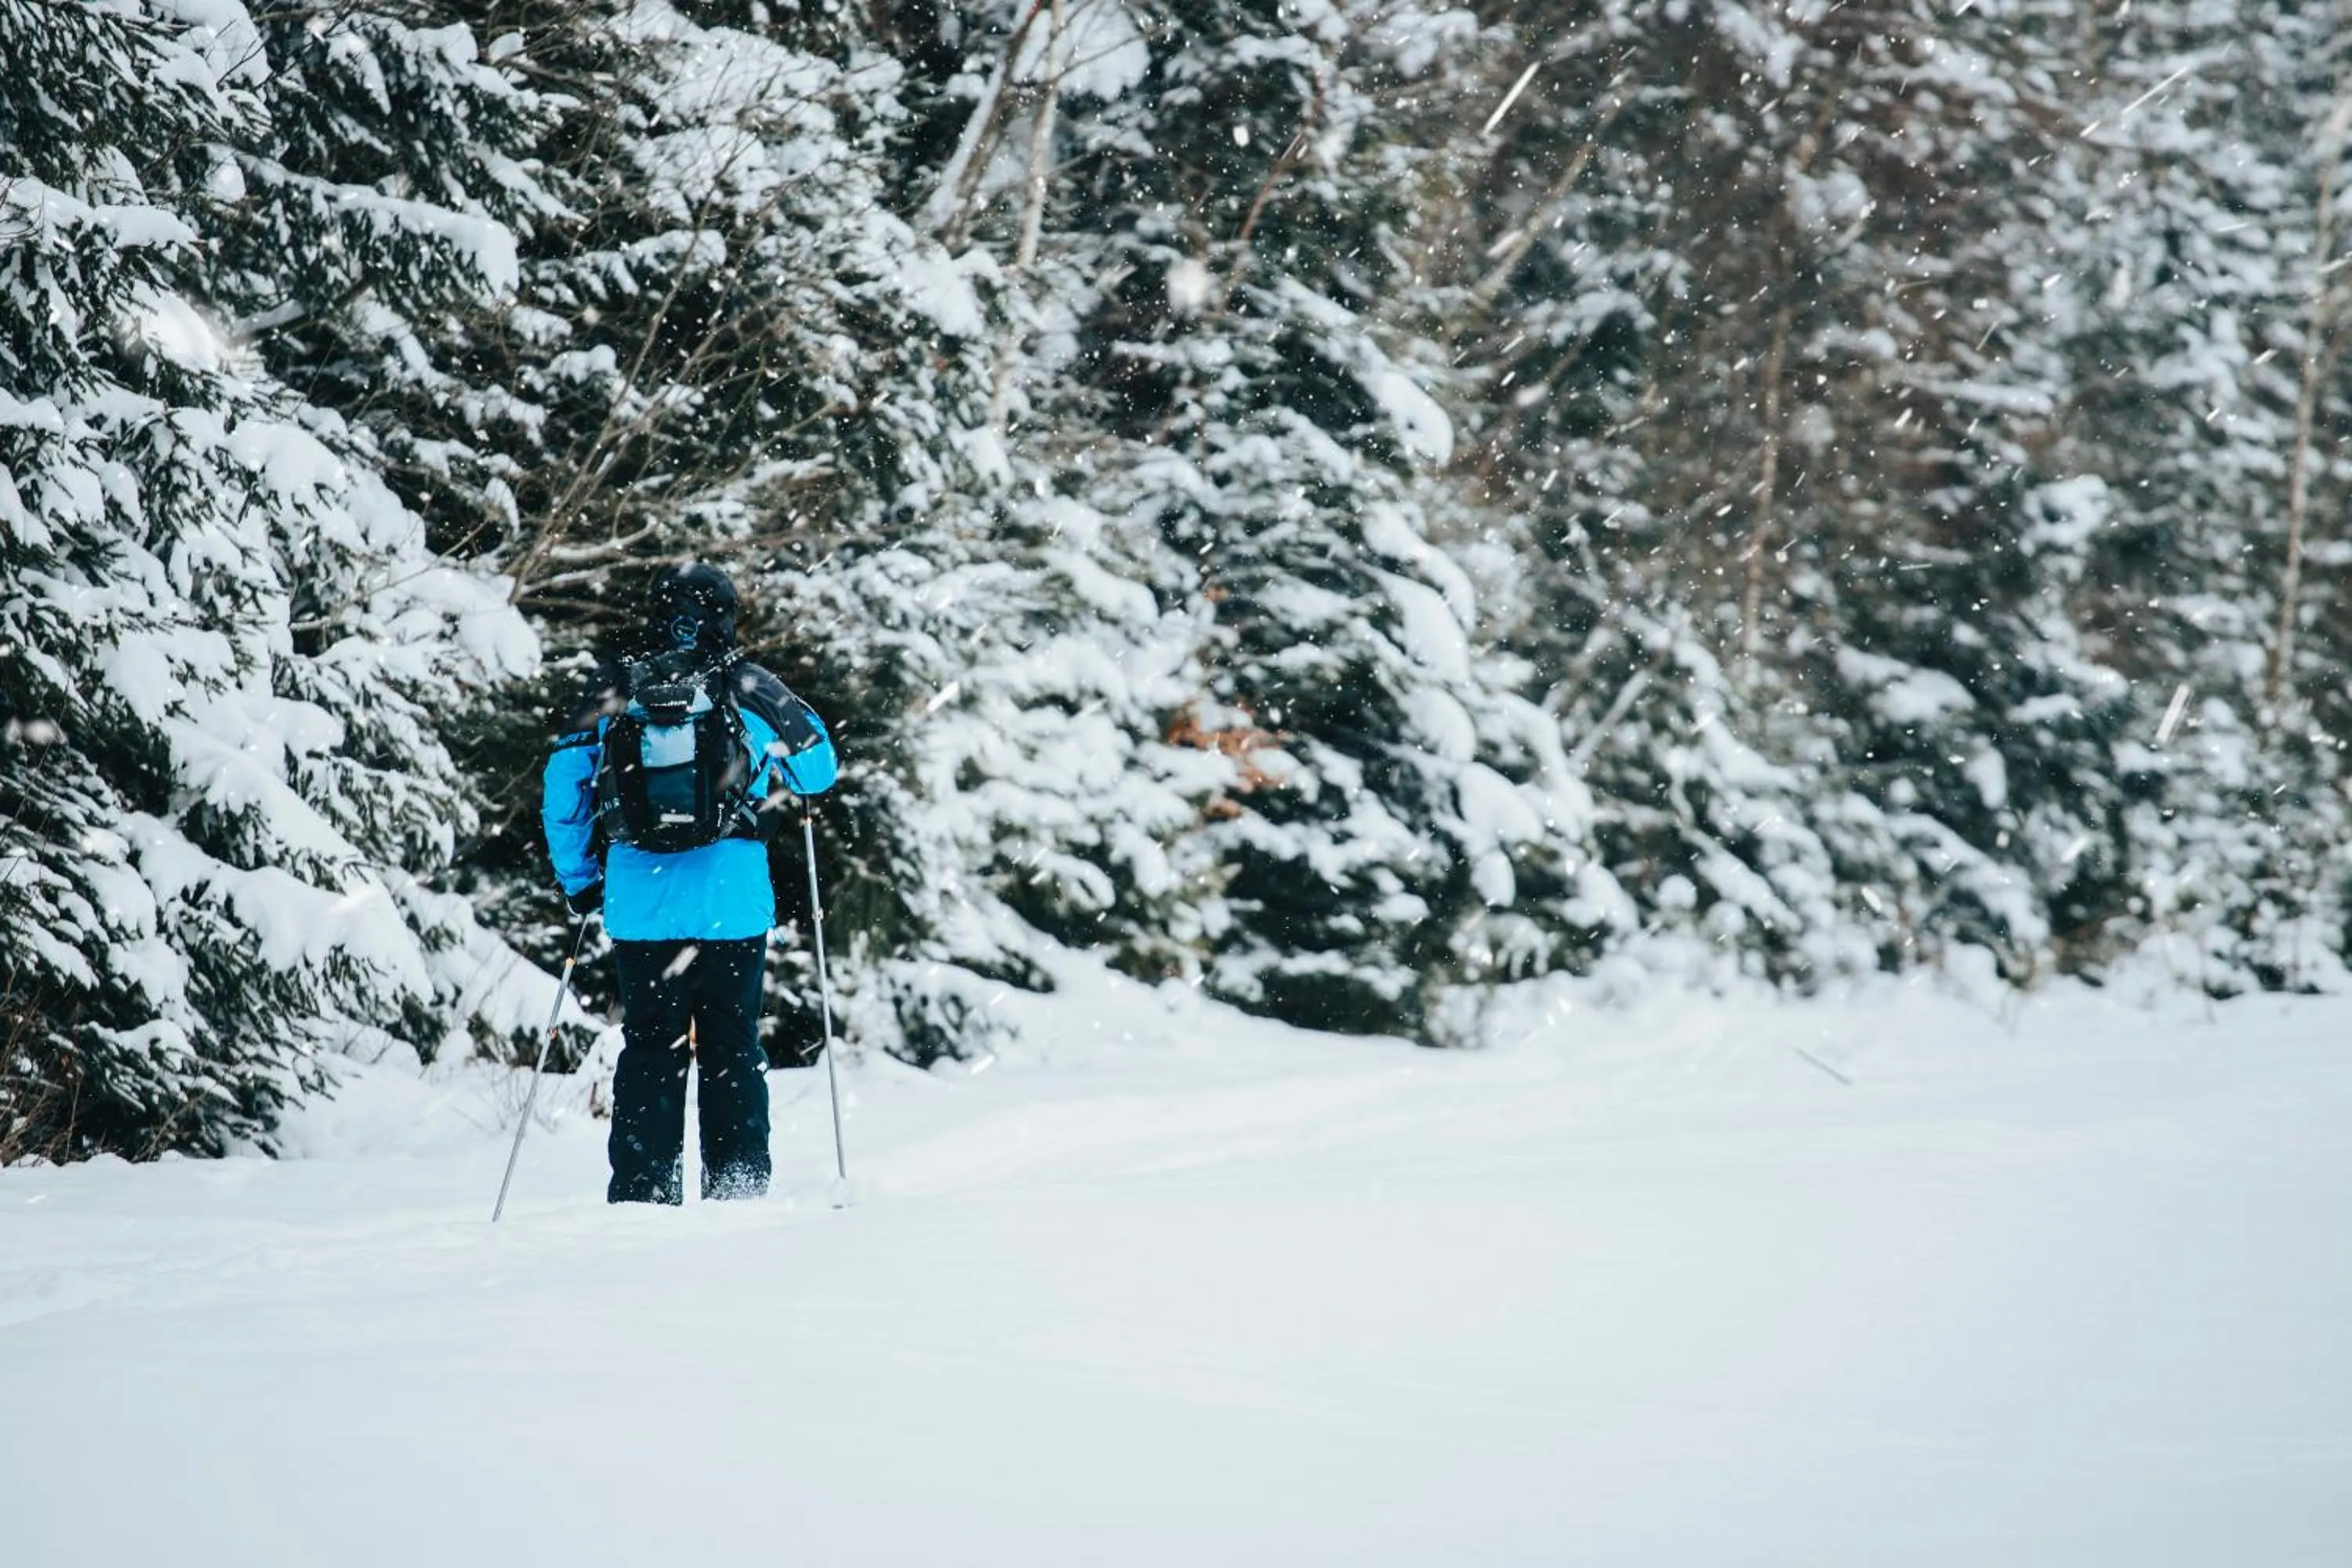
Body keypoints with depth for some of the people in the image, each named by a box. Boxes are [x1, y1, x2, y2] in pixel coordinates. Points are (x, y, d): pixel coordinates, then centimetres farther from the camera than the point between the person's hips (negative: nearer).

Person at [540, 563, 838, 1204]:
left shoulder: (612, 690, 2)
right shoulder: (748, 689, -2)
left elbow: (561, 784, 7)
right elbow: (820, 769, 9)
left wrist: (579, 882, 18)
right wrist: (772, 773, 32)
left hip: (639, 904, 1)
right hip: (733, 903, -1)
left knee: (648, 1049, 8)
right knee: (732, 1050, 8)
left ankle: (643, 1195, 5)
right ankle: (738, 1190, 7)